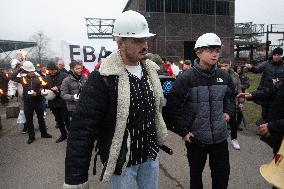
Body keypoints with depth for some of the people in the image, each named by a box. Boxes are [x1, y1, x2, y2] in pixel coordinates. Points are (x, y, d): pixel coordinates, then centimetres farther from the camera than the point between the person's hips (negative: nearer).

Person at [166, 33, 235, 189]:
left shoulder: (224, 77, 1)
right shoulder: (186, 78, -15)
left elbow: (230, 97, 20)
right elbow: (173, 105, -14)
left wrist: (228, 113, 5)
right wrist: (182, 131, -12)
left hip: (220, 136, 4)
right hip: (195, 137, -3)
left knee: (222, 174, 17)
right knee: (196, 174, 18)